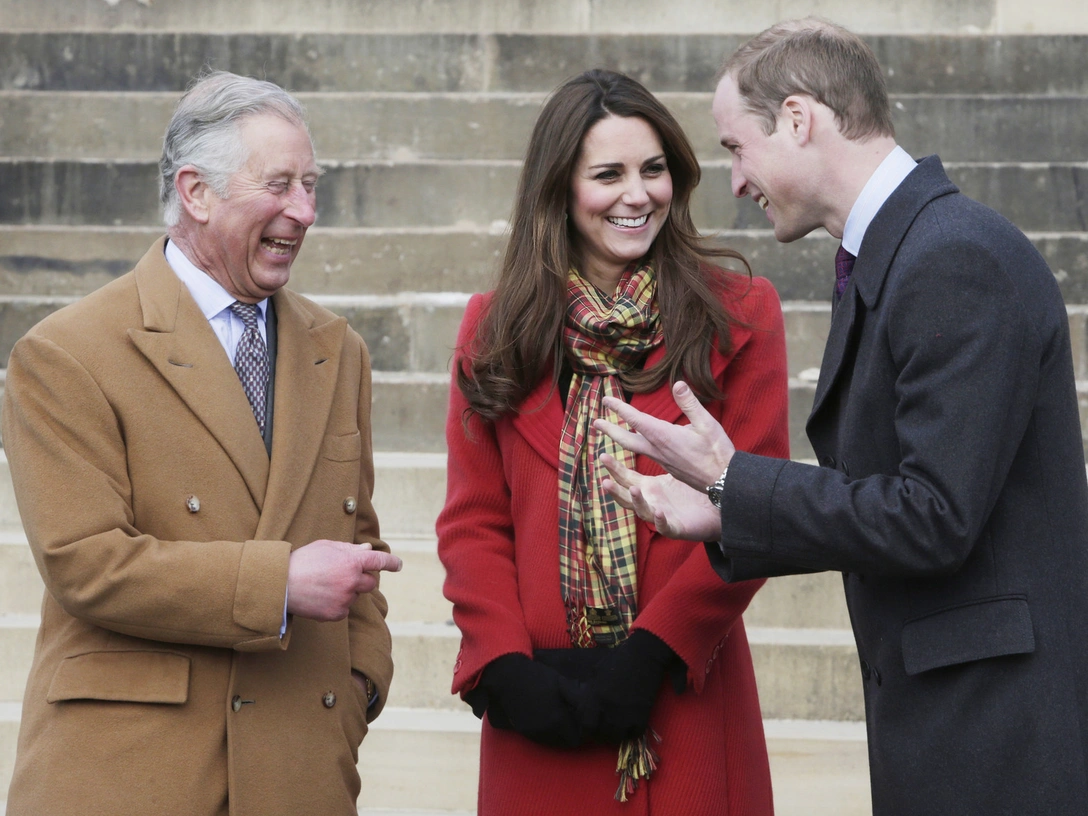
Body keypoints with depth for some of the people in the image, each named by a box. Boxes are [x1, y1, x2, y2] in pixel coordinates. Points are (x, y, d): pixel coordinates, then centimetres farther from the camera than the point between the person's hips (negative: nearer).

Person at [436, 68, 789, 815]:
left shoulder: (739, 317, 2)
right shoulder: (496, 329, 8)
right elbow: (472, 522, 5)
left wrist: (653, 655, -13)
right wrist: (505, 667, -9)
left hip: (686, 705, -1)